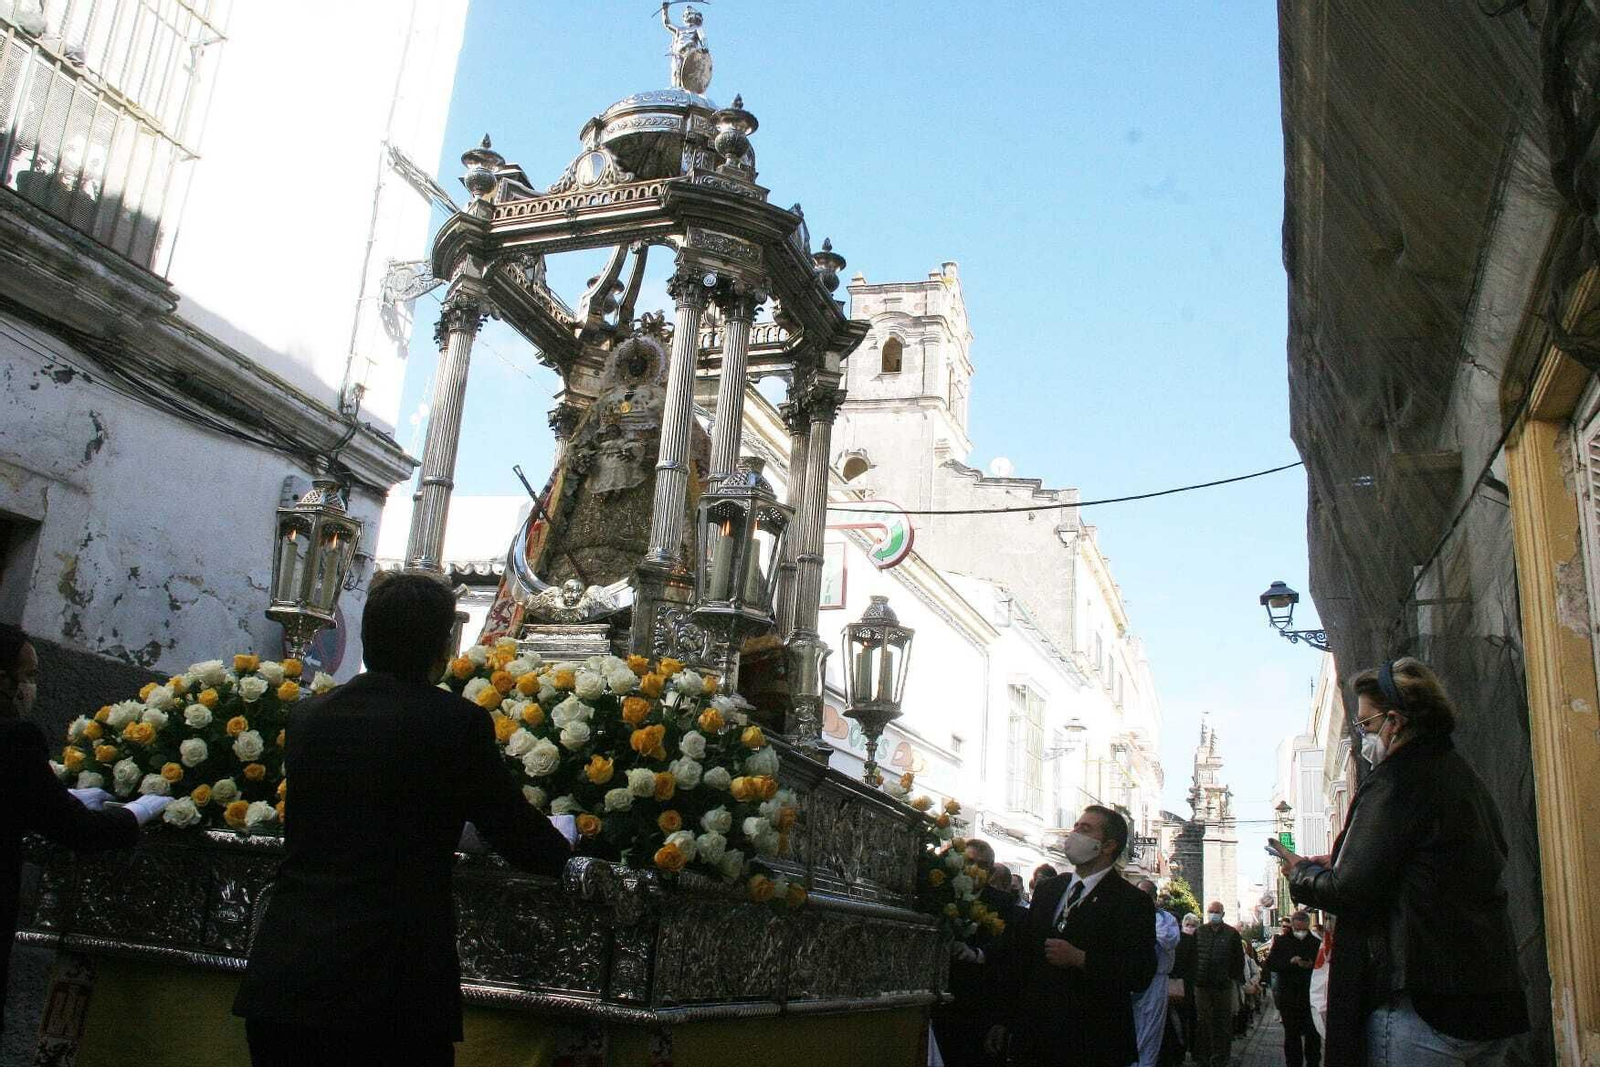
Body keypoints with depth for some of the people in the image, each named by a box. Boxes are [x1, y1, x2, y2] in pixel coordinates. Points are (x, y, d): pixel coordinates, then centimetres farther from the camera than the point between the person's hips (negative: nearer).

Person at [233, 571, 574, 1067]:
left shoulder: (307, 717, 6)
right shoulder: (457, 722, -10)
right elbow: (526, 846, -2)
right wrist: (560, 844, 23)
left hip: (280, 983, 5)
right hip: (392, 989, -5)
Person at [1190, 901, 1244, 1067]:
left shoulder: (1232, 934, 4)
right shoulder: (1199, 932, 6)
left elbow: (1239, 958, 7)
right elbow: (1192, 956, 8)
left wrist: (1236, 978, 3)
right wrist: (1193, 977, 3)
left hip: (1224, 985, -1)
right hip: (1202, 985, 1)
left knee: (1223, 1024, 3)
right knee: (1203, 1023, 5)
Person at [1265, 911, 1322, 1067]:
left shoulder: (1316, 943, 6)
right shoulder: (1281, 942, 4)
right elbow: (1270, 964, -4)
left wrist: (1312, 965, -16)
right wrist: (1290, 961, -18)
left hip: (1310, 997, 0)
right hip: (1288, 997, 0)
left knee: (1313, 1035, 2)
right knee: (1292, 1035, 8)